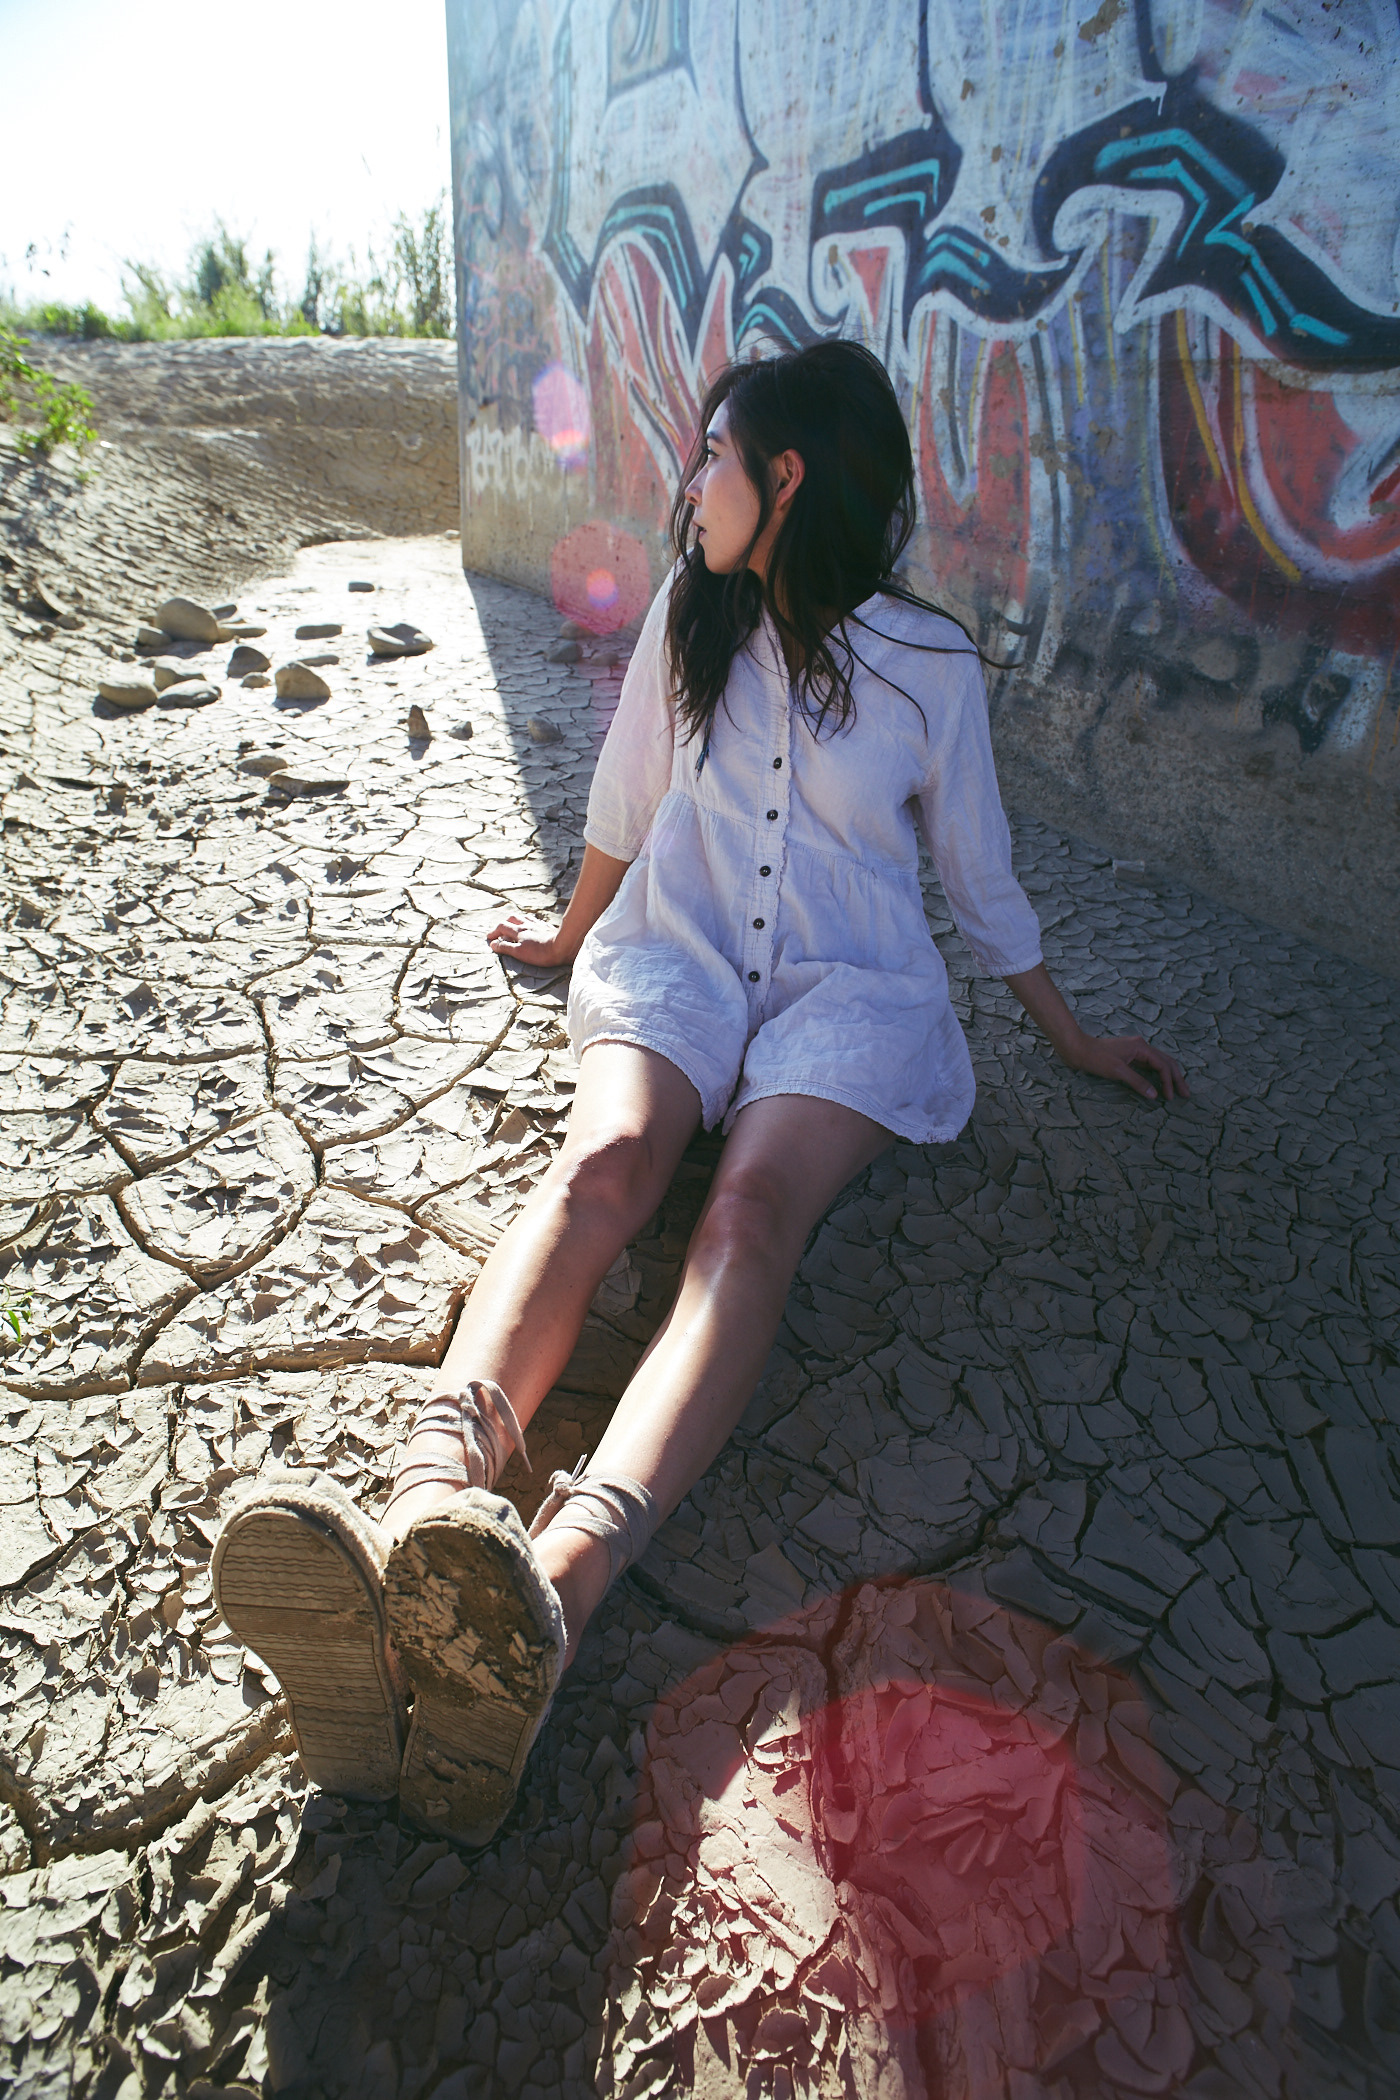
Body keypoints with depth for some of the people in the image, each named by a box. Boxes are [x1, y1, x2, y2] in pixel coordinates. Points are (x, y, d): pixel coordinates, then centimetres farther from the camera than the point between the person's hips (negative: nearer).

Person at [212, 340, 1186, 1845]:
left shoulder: (930, 662, 4)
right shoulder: (691, 613, 11)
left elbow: (977, 869, 13)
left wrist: (1072, 1036, 18)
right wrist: (572, 935, 32)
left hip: (850, 987, -2)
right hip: (679, 956, 2)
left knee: (751, 1207, -35)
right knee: (602, 1165, -33)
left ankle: (550, 1593, -57)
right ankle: (423, 1518, -54)